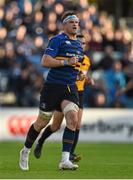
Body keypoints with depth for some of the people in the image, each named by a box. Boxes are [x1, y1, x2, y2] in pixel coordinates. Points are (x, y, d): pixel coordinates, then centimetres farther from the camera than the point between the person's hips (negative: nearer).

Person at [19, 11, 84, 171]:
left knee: (73, 119, -17)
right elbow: (45, 61, -18)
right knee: (42, 122, 5)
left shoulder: (78, 45, 17)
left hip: (70, 88, 5)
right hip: (53, 87, -5)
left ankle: (65, 160, -19)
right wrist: (67, 62, -20)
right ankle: (25, 151, 29)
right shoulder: (57, 40, -8)